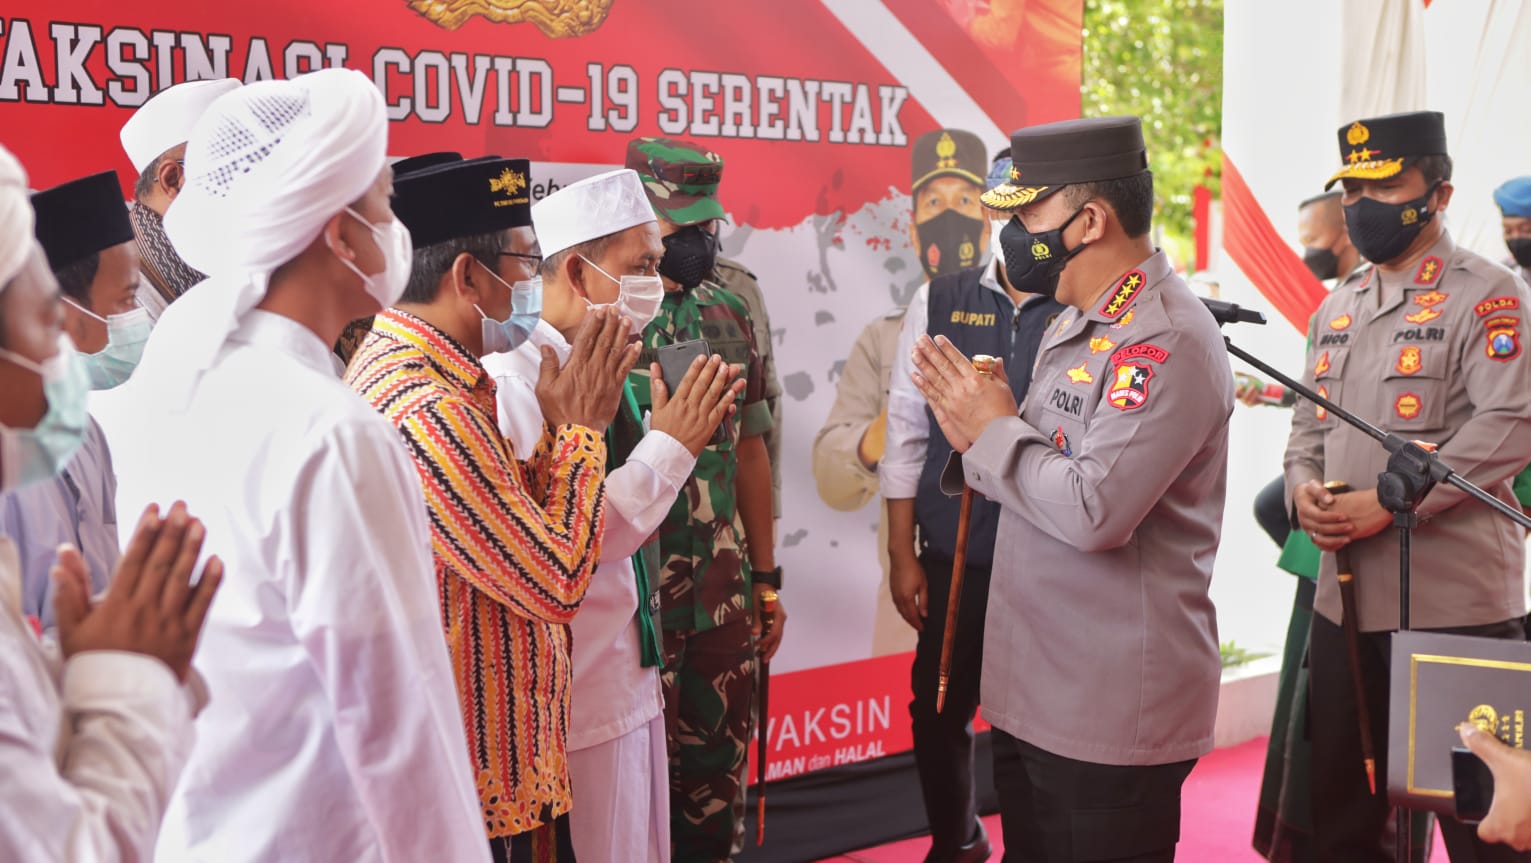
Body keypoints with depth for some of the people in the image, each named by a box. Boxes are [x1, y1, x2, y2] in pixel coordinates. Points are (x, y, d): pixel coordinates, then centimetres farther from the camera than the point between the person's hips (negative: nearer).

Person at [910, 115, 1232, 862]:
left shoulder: (1166, 340, -19)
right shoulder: (1077, 325, 11)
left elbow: (1094, 511, -28)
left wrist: (994, 431, -15)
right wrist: (977, 438, -5)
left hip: (1112, 707, -9)